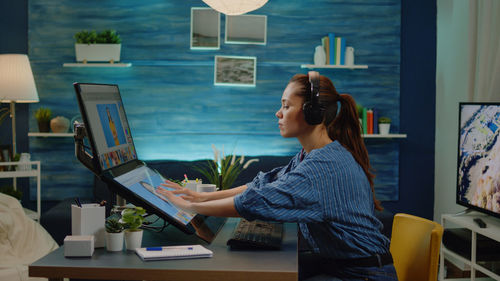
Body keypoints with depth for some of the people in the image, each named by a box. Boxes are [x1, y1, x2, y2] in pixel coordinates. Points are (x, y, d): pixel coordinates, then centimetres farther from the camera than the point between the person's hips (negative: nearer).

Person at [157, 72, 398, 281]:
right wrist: (203, 196, 2)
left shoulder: (326, 165, -26)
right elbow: (264, 185, 10)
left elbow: (258, 202, -30)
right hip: (331, 260, 9)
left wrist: (190, 206, -21)